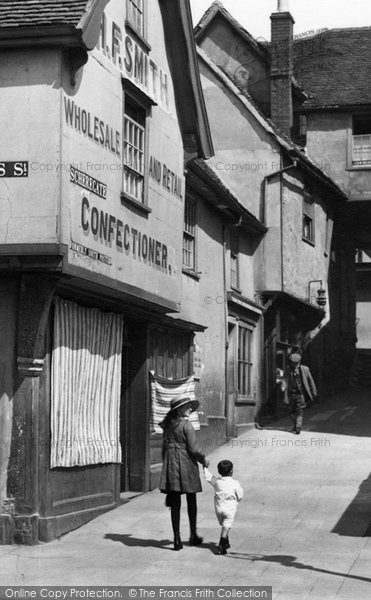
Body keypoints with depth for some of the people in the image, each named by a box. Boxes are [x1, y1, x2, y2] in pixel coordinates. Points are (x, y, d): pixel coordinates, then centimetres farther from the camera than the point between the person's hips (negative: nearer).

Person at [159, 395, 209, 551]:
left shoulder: (169, 425, 7)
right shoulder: (187, 426, -12)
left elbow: (164, 447, 10)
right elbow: (193, 449, -15)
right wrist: (204, 460, 2)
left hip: (171, 466, 5)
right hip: (186, 464, -5)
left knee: (175, 503, 5)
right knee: (191, 501, 13)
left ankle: (177, 539, 4)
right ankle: (193, 536, 22)